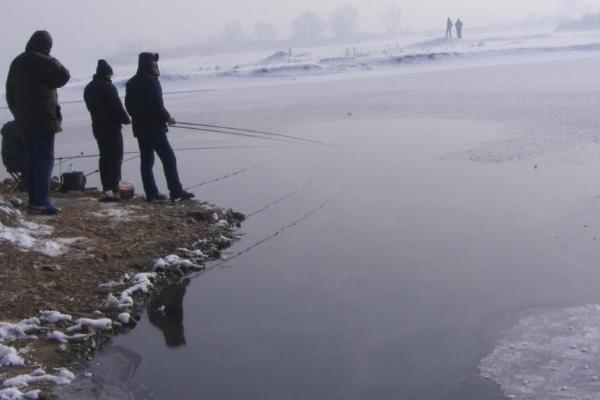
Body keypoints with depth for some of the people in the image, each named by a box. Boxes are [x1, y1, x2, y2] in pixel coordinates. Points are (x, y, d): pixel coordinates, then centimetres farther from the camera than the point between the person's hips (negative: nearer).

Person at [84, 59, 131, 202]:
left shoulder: (88, 88, 13)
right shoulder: (108, 86, -13)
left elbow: (90, 107, 15)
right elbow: (118, 106, -15)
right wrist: (126, 119, -1)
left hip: (97, 127, 8)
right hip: (112, 127, -8)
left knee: (105, 157, 11)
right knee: (116, 157, -6)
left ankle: (106, 189, 10)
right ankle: (112, 189, -13)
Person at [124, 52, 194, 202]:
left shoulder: (131, 83, 12)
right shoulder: (151, 81, -14)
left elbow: (129, 105, 16)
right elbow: (157, 105, -18)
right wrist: (167, 117, -5)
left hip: (139, 128, 9)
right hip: (154, 127, -8)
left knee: (146, 160, 10)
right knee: (168, 158, -6)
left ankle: (151, 193, 11)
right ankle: (176, 191, -9)